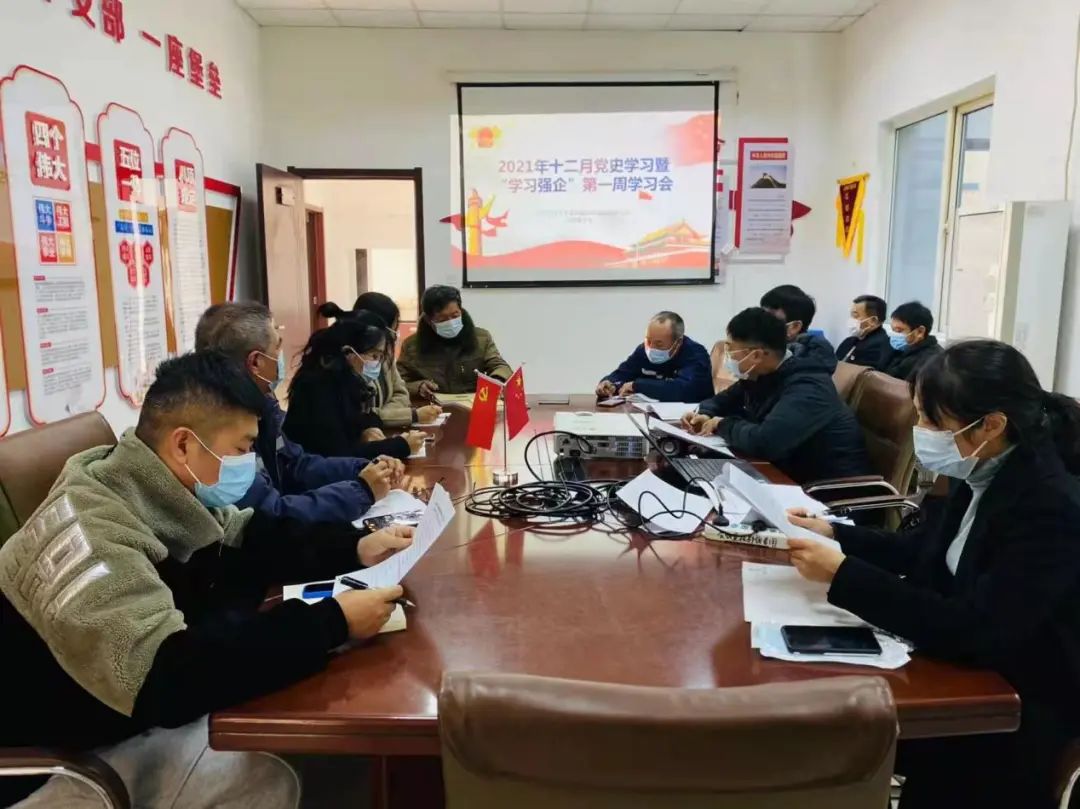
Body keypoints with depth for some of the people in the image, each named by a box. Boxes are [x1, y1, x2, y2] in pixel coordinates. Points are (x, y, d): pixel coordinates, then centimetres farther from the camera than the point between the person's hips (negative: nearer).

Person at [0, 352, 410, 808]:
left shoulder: (164, 498, -7)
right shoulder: (89, 534, -34)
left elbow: (253, 543, 9)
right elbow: (168, 679, -43)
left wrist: (355, 549, -5)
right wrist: (333, 624, -39)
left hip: (128, 717, 8)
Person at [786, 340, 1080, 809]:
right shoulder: (986, 474, -3)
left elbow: (968, 632, -31)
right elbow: (922, 551, 11)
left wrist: (842, 574, -30)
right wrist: (834, 533, -1)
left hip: (1023, 708, -7)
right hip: (971, 668, 7)